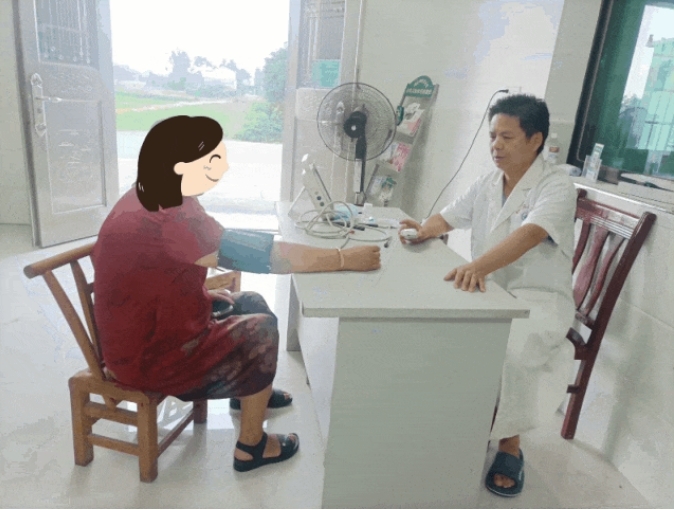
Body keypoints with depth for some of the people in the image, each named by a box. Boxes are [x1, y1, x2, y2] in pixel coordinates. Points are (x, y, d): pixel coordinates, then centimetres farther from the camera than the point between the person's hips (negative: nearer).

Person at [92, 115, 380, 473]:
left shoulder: (152, 200, 0)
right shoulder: (166, 219, -33)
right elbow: (259, 254, -34)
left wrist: (202, 293, 3)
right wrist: (345, 259, -28)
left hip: (148, 331, 9)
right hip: (146, 357, -9)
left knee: (251, 303, 12)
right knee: (261, 331, -6)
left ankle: (247, 391, 36)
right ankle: (251, 447, 10)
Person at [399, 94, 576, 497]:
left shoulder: (556, 186, -14)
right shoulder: (488, 183, 7)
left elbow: (528, 236, -33)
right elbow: (448, 218, 14)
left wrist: (478, 266, -50)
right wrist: (423, 230, -10)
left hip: (539, 301, -5)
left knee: (509, 349, -33)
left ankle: (509, 446, -8)